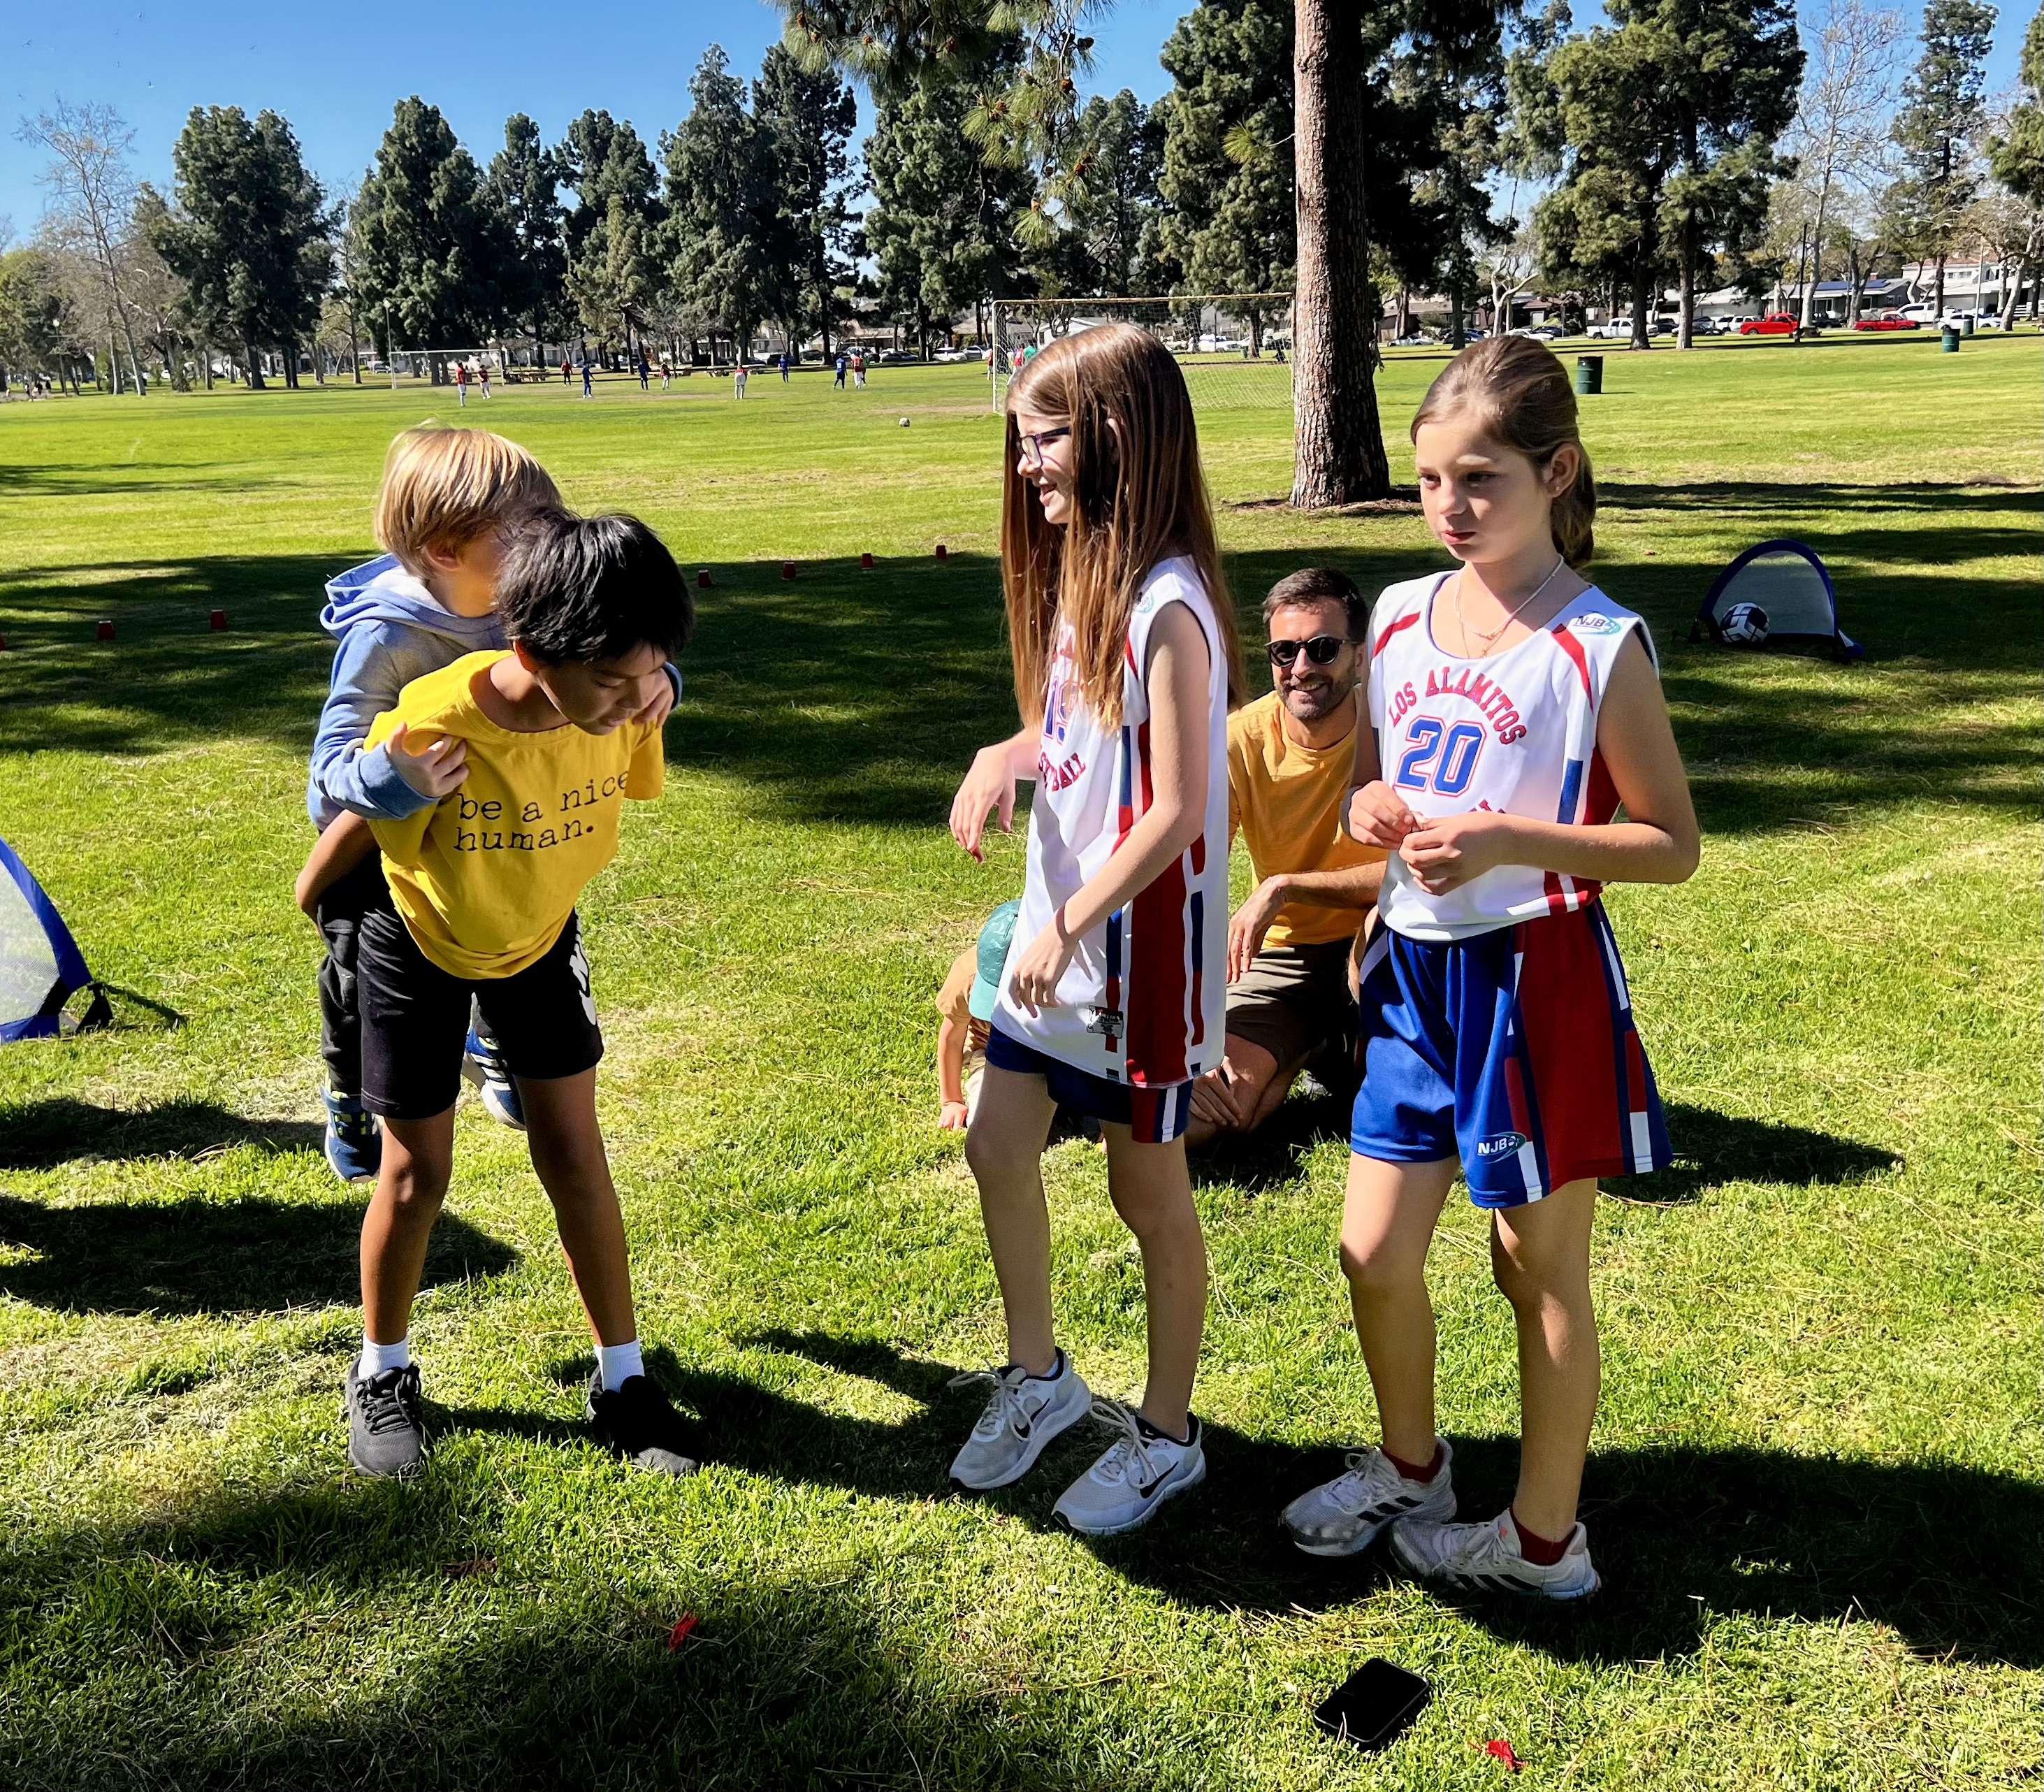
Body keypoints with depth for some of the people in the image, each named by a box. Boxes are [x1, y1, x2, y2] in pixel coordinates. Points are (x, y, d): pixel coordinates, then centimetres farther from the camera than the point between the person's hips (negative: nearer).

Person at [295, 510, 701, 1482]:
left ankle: (621, 1379, 17)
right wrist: (309, 899, 2)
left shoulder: (629, 708, -28)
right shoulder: (431, 728, -38)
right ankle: (382, 1374, 30)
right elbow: (356, 824, -16)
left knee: (574, 1154, 3)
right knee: (417, 1175, 6)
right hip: (419, 938, -2)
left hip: (540, 933, 3)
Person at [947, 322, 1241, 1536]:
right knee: (998, 1149, 15)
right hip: (1058, 933, 9)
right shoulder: (1083, 577, 7)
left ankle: (1166, 1435, 28)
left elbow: (1177, 811, -22)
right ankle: (1038, 1376, 37)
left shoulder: (1167, 607, -21)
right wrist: (1005, 756, -6)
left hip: (1141, 944, -8)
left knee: (1148, 1192, 7)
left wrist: (1069, 926, -18)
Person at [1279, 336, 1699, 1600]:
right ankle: (1411, 1466, 39)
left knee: (1541, 1269, 10)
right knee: (1375, 1252, 12)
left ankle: (1545, 1538, 30)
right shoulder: (1400, 619, 5)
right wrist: (1371, 808, -6)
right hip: (1417, 973, 6)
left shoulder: (1599, 645, -12)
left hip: (1540, 976, -5)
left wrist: (1505, 839, -23)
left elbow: (1673, 845, -11)